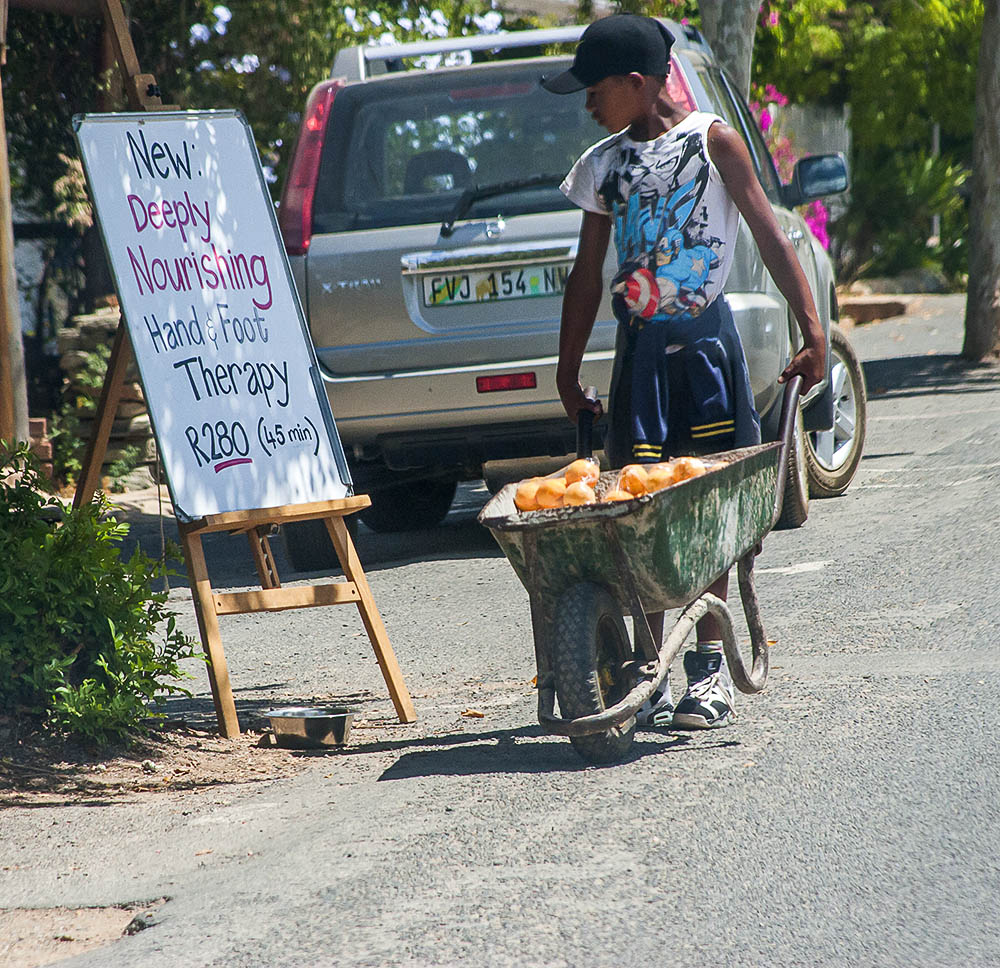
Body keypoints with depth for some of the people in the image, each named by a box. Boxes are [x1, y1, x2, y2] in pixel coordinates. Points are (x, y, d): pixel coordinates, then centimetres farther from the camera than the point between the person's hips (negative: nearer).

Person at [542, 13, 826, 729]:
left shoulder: (713, 141, -1)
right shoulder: (603, 165, 10)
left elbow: (770, 236, -2)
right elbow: (587, 275, 17)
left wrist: (813, 330, -8)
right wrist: (568, 373, 16)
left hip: (707, 338, -3)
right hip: (640, 347, 3)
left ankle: (710, 668, 3)